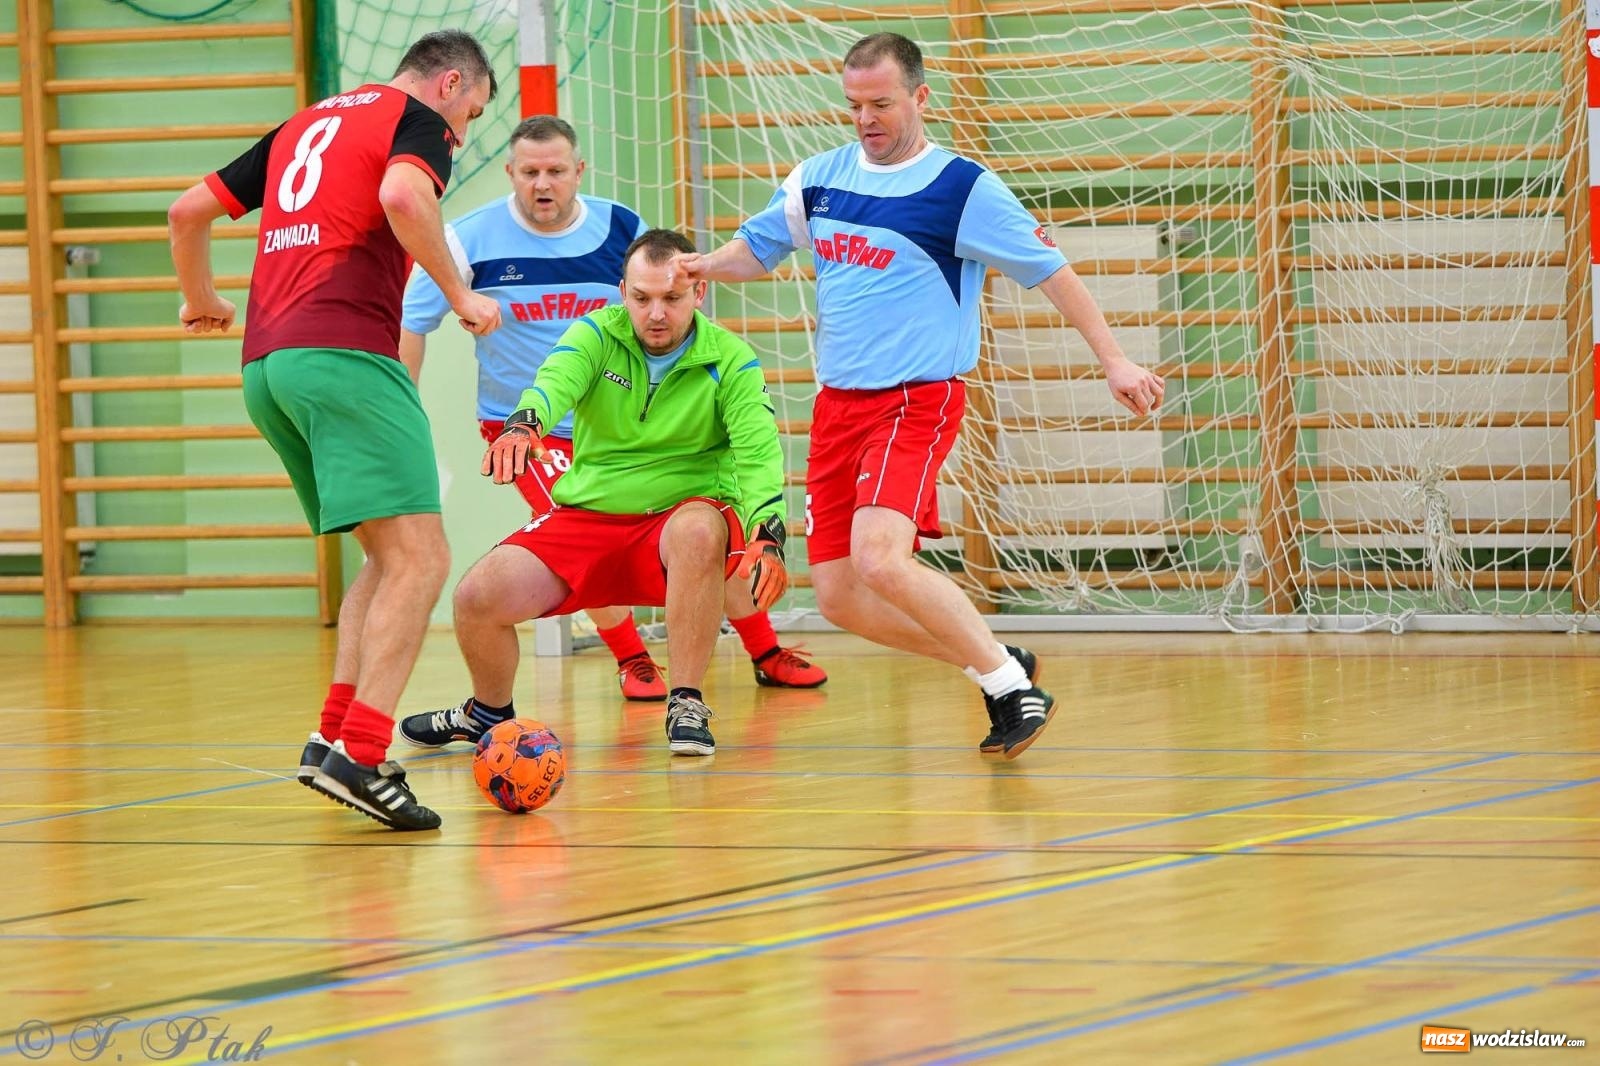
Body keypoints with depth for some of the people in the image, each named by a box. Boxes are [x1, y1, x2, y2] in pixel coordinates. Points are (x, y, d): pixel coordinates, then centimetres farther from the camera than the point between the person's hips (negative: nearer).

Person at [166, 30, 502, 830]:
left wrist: (203, 301, 43)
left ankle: (335, 736, 7)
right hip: (345, 356, -8)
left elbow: (189, 211, 28)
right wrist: (459, 294, -8)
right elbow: (402, 196, -19)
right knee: (420, 559, -12)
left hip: (265, 366, 8)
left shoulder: (305, 125, 27)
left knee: (388, 556, 18)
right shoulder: (417, 121, 5)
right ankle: (357, 755, -24)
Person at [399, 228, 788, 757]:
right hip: (586, 516, 2)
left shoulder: (730, 361, -6)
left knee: (698, 531, -39)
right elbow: (557, 378, -26)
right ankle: (489, 714, 17)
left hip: (681, 512, -2)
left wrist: (767, 537, -40)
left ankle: (686, 704, -25)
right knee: (478, 597, -16)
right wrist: (523, 425, -51)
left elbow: (758, 451, -20)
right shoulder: (598, 333, -4)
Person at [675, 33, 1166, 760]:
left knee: (878, 557, -27)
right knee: (838, 596, 1)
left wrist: (1113, 360, -7)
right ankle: (995, 668, 17)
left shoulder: (963, 189, -7)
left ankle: (1014, 688, -13)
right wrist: (706, 266, 2)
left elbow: (1051, 272, -3)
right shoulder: (818, 178, 10)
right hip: (837, 402, 7)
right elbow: (756, 248, 23)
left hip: (917, 400, -7)